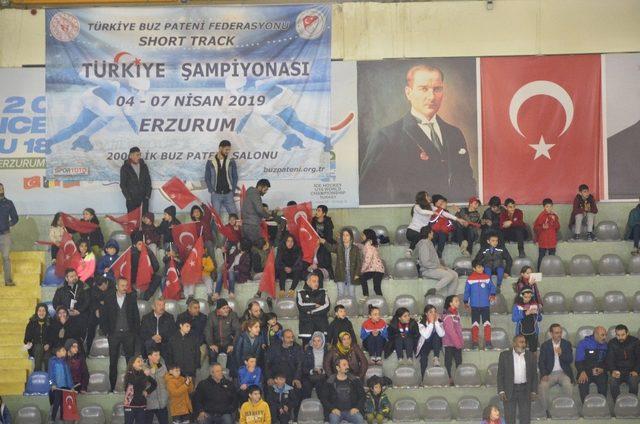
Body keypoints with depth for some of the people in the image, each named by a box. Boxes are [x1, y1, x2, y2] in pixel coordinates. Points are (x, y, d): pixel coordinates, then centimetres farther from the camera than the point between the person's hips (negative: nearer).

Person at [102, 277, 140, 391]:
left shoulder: (131, 298, 5)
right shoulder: (109, 299, 4)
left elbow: (136, 316, 6)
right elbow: (104, 317, 6)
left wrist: (135, 332, -1)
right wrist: (106, 332, -1)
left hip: (128, 334, 0)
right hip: (114, 334, 0)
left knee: (131, 361, -3)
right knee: (113, 362, 4)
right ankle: (112, 387, 10)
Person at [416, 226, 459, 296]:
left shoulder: (429, 243, 17)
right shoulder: (424, 245, -15)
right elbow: (425, 263, -22)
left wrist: (440, 265, 7)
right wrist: (438, 266, -15)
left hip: (435, 267, 10)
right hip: (427, 270, -10)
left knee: (455, 274, -1)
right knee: (449, 276, -26)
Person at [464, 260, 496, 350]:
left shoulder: (487, 277, 3)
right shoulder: (470, 279, 0)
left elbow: (492, 287, 4)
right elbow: (467, 290, 6)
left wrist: (492, 294, -15)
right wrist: (466, 301, 8)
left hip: (486, 305, 1)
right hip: (474, 305, -1)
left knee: (487, 323, -2)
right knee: (475, 324, 3)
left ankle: (488, 342, 2)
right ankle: (474, 343, 7)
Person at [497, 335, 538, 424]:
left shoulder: (530, 355, 6)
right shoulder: (504, 355, -1)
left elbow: (534, 374, 9)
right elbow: (500, 374, -1)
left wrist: (533, 391, 2)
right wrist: (501, 391, -8)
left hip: (525, 391, 2)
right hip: (509, 391, -2)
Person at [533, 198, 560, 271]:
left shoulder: (554, 216, 6)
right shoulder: (541, 216, -7)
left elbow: (558, 227, 5)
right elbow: (535, 227, -6)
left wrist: (554, 220, -10)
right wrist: (542, 227, -24)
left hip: (552, 240, 4)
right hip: (543, 241, -4)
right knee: (541, 257, -1)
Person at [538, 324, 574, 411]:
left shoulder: (567, 344, 9)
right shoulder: (545, 345, 8)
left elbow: (570, 360, -1)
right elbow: (541, 362, 4)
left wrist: (561, 354, -21)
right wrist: (544, 374, -13)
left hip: (563, 373, 0)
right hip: (550, 373, 0)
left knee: (568, 385, -33)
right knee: (542, 386, -30)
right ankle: (546, 410, -19)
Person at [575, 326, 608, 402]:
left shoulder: (605, 345, 13)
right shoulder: (583, 343, 2)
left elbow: (607, 361, 13)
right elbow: (578, 361, -3)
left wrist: (602, 369, -9)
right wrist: (582, 372, -20)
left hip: (600, 372, 2)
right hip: (586, 371, -2)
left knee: (603, 381, -31)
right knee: (583, 382, -32)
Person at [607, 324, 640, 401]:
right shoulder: (612, 343, 2)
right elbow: (610, 359, -5)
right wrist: (613, 371, -25)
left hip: (631, 371, -1)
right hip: (617, 371, 1)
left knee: (633, 382, -33)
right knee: (613, 383, -31)